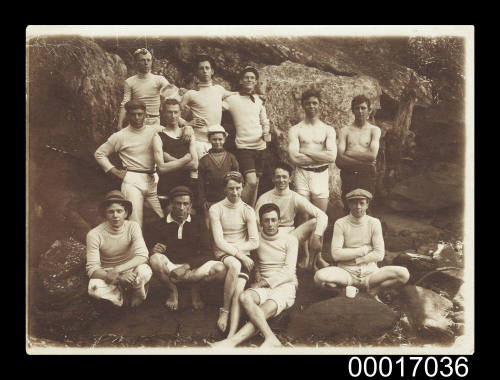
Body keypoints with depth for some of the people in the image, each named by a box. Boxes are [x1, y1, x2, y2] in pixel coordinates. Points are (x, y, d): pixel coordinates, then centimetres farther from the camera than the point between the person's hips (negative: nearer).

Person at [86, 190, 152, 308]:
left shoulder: (133, 227, -12)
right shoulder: (94, 235, -16)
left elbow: (142, 256, -21)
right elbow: (92, 269, -20)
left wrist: (118, 270, -34)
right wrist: (118, 277, -36)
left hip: (128, 271, 1)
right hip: (106, 274, 0)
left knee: (144, 271, -33)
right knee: (94, 289, -34)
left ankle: (136, 297, -2)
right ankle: (124, 299, -4)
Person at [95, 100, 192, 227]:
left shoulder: (156, 130, 9)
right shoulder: (120, 136, 5)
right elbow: (99, 153, 12)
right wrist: (114, 171, 3)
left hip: (153, 180, 3)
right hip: (132, 181, -3)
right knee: (135, 223, -11)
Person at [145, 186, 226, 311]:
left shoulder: (198, 223, 5)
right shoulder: (160, 225, 5)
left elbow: (206, 253, -2)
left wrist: (187, 266, -19)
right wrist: (153, 249, -23)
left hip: (194, 266, 0)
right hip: (170, 266, 0)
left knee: (220, 269, -28)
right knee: (155, 259, -33)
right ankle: (173, 291, -10)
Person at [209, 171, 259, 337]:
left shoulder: (247, 210, 6)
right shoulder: (215, 209, 1)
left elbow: (254, 242, 1)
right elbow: (219, 242, -8)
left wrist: (232, 247, -6)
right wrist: (239, 254, -17)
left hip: (243, 256, 2)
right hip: (222, 255, -1)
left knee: (238, 290, -23)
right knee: (235, 265, -36)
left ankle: (232, 335, -31)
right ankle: (224, 310, -20)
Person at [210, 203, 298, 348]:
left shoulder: (290, 239, 5)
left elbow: (288, 272, -3)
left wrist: (264, 283, -11)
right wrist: (258, 281, -4)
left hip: (285, 286, -2)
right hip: (263, 287, 3)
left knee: (265, 311, -33)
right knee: (245, 297, -33)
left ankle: (232, 341, -48)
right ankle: (270, 339, -48)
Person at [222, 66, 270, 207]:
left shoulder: (258, 100, 13)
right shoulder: (232, 99, -1)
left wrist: (266, 133, 1)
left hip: (260, 146, 5)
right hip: (244, 146, -5)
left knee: (256, 182, 8)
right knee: (251, 182, -18)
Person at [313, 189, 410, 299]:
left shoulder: (374, 223, 4)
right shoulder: (340, 224, -1)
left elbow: (379, 255, -2)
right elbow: (336, 254, -9)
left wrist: (354, 259, -8)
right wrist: (362, 250, -7)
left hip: (370, 272, 1)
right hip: (347, 271, 0)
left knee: (403, 274, -24)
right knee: (319, 277, -33)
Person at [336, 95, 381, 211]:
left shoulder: (374, 130, 9)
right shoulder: (345, 131, 10)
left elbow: (372, 155, -7)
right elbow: (339, 160, -3)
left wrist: (348, 153, -3)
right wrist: (364, 162, -9)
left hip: (367, 175, -1)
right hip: (348, 175, 1)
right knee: (348, 210, -2)